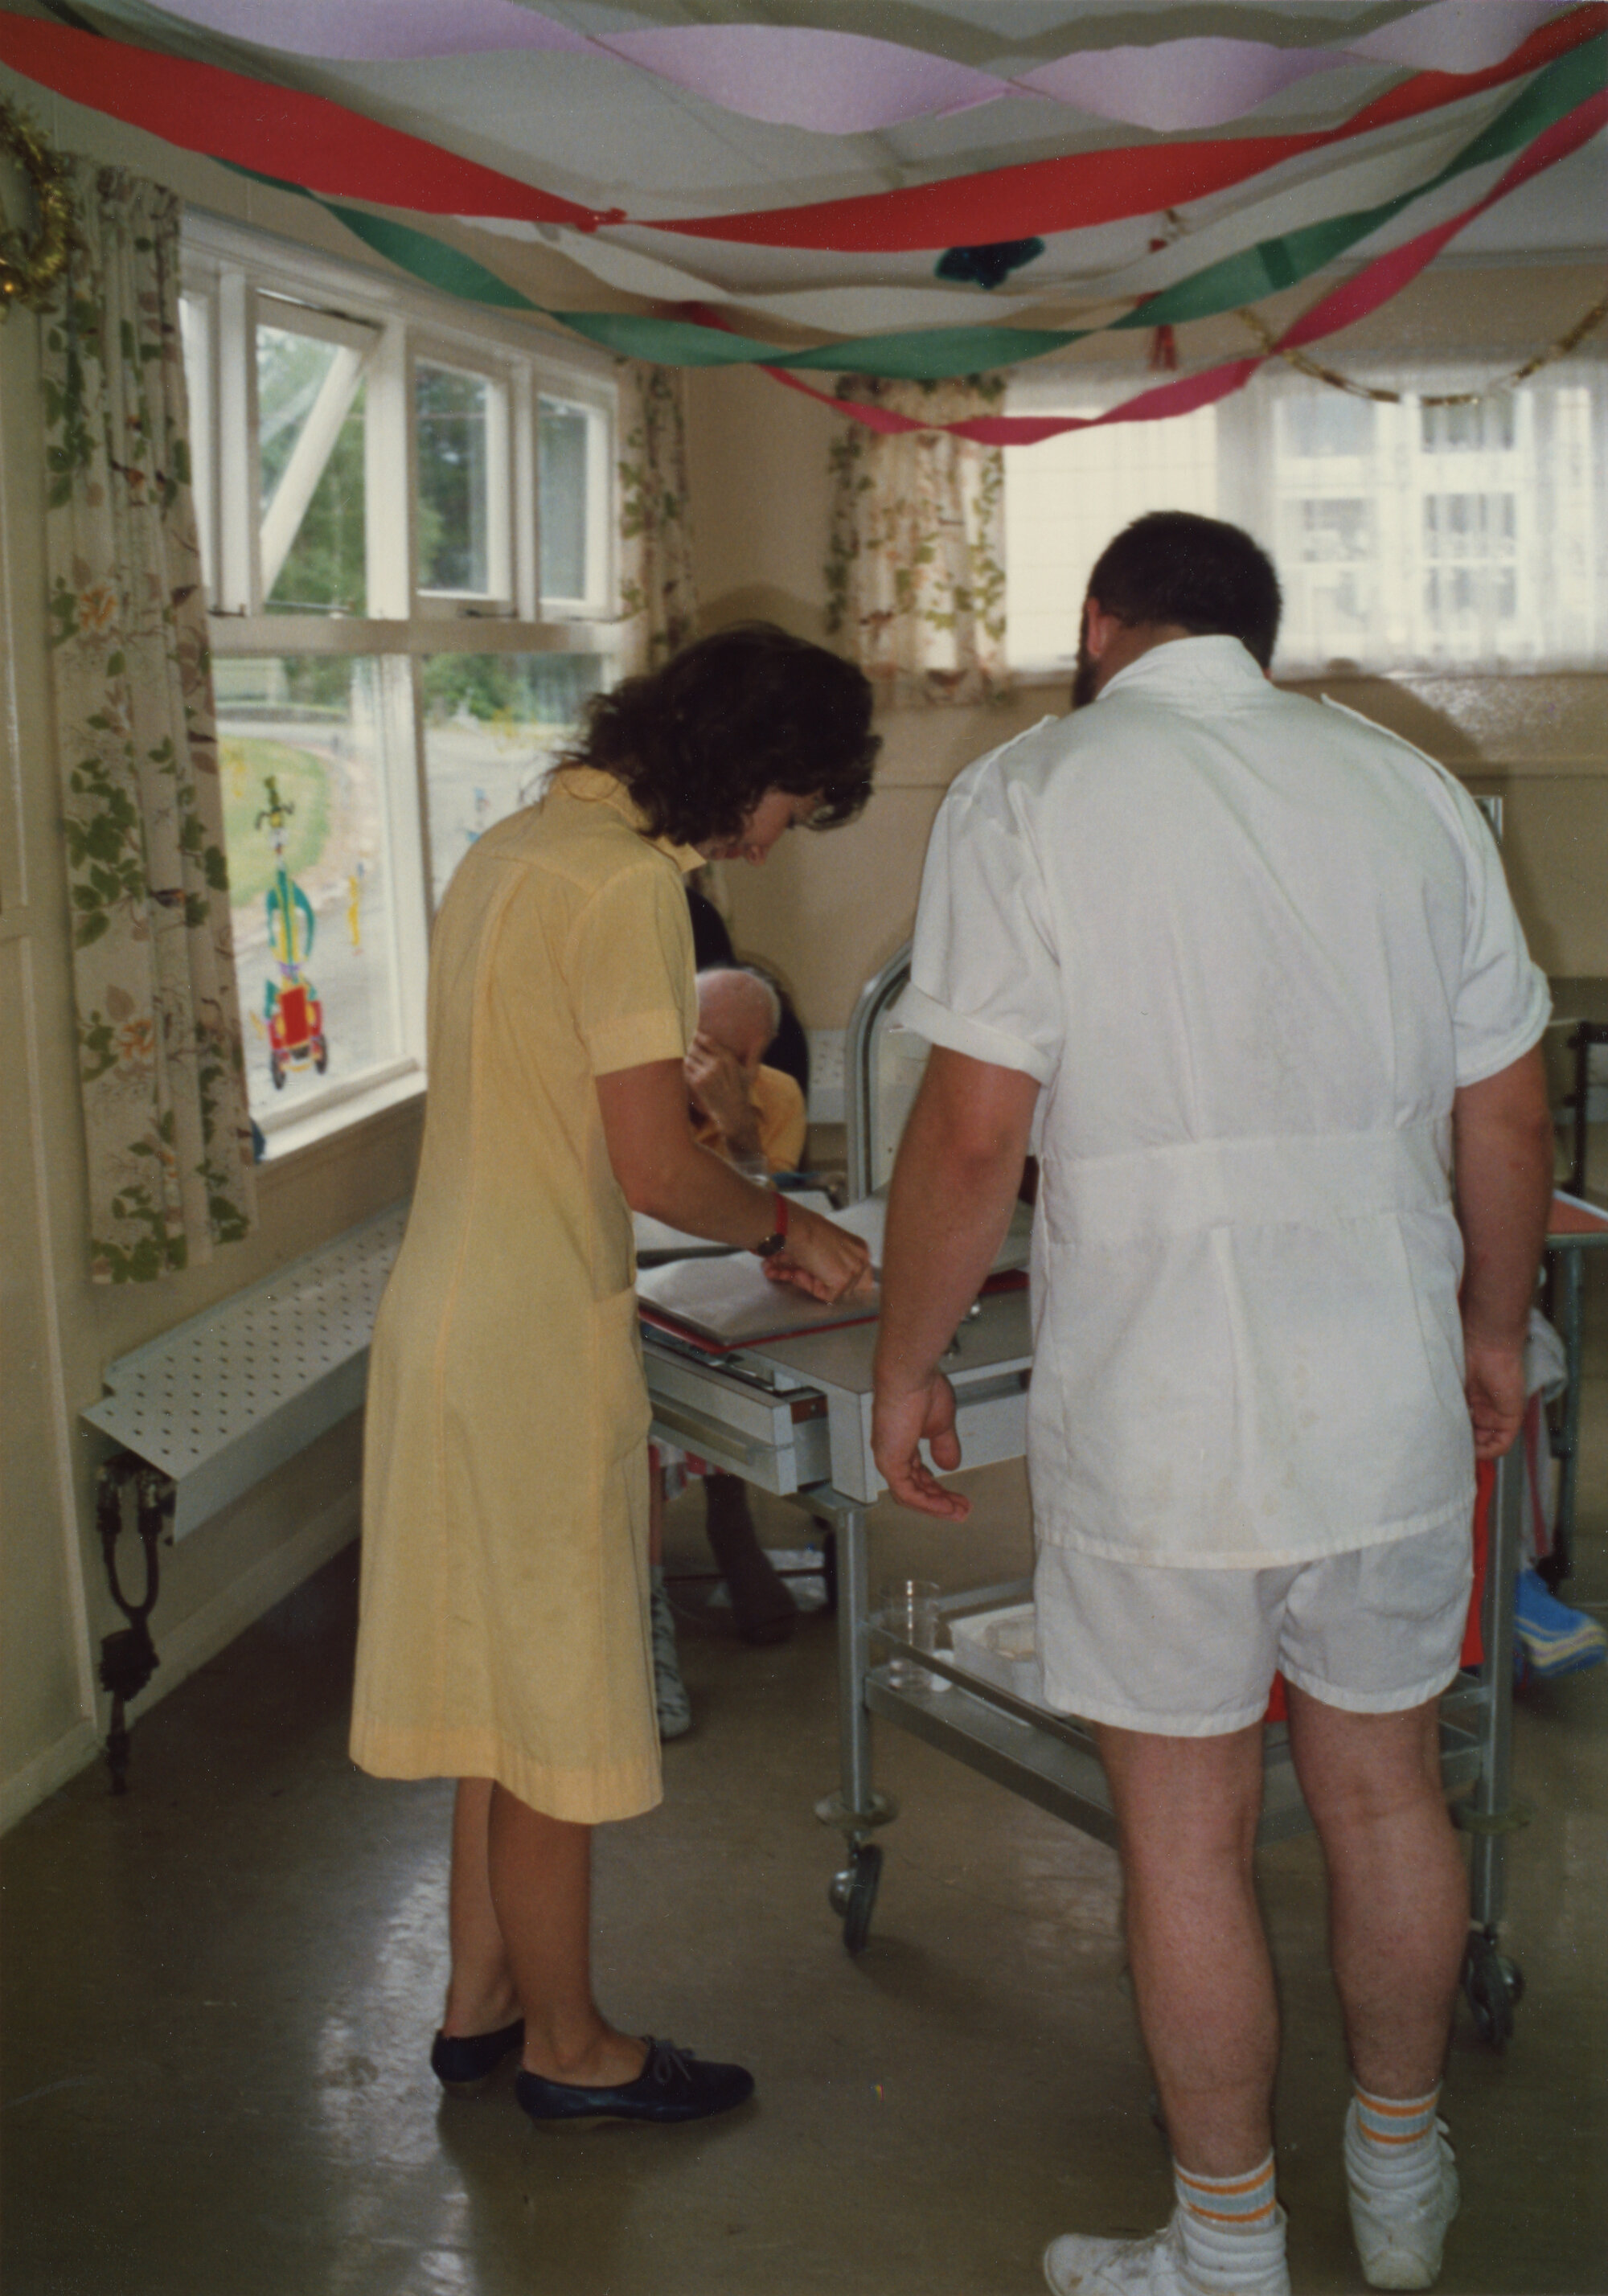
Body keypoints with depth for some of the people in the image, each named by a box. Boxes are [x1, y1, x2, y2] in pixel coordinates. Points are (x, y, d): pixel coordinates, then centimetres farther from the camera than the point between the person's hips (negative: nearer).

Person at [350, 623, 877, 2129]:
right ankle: (567, 2048, 20)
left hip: (444, 1312, 10)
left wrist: (753, 1223, 16)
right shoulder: (629, 880, -18)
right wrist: (785, 1228, -1)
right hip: (538, 1340, -10)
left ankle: (481, 2000, 32)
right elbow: (656, 1167, -21)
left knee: (496, 1673, 19)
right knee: (555, 1704, 4)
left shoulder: (515, 846, 13)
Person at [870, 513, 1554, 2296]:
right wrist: (1492, 1328, 22)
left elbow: (973, 1134, -13)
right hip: (1392, 1387, 5)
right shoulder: (1410, 787, 5)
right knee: (1385, 1792, 20)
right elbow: (1507, 1115, 7)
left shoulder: (1026, 796, -7)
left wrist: (906, 1360, 1)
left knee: (1186, 1836, 10)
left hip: (1158, 1414, -4)